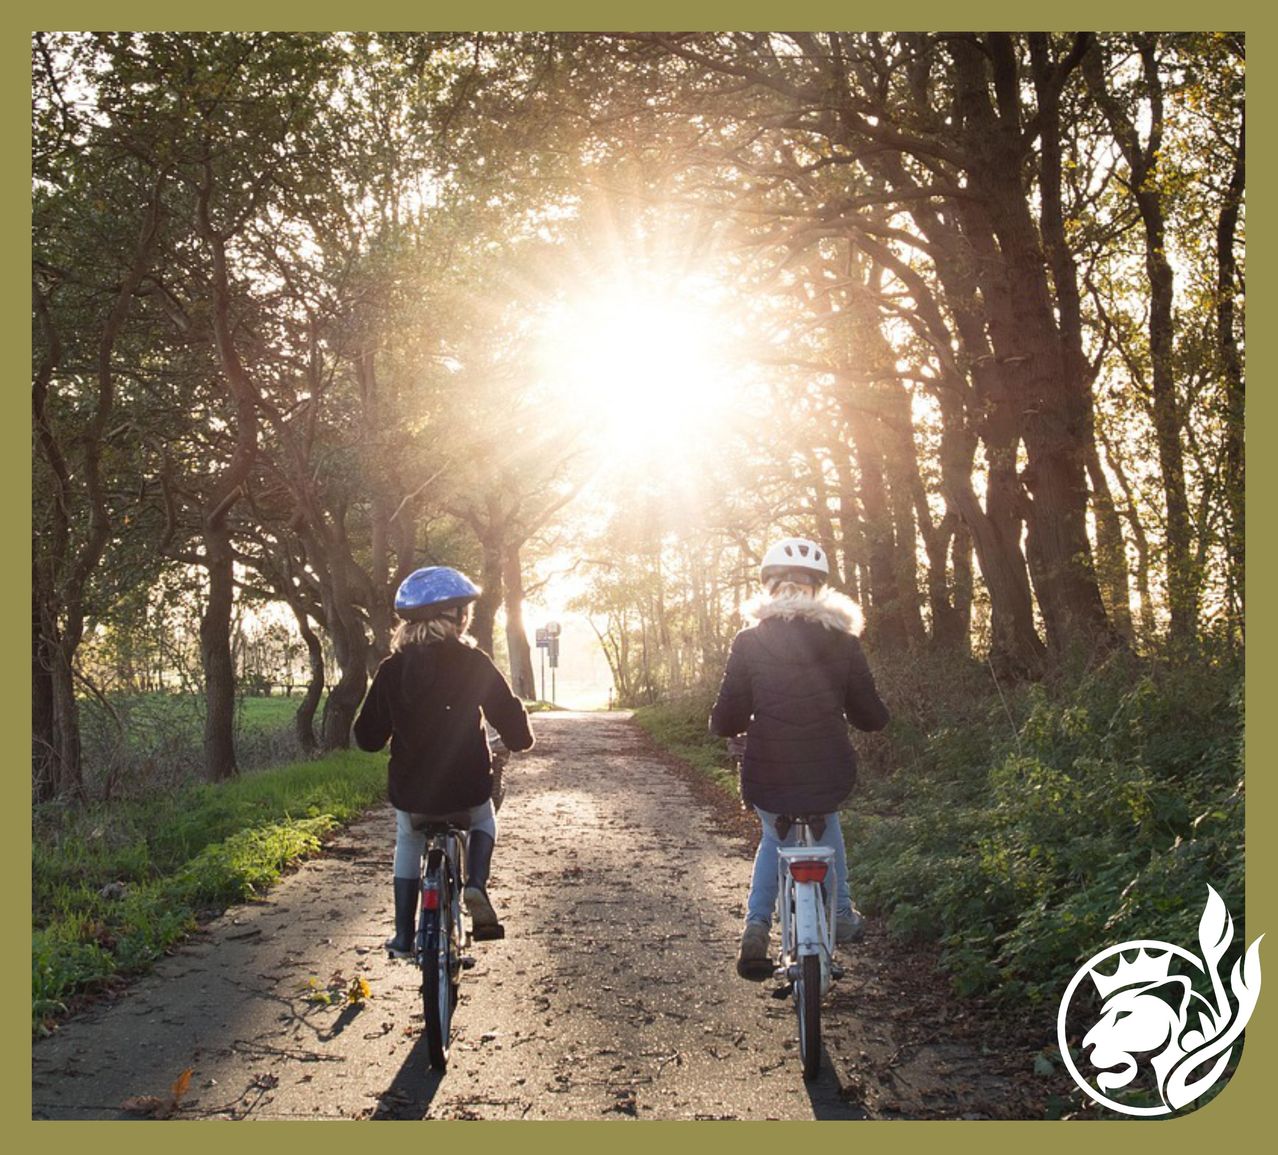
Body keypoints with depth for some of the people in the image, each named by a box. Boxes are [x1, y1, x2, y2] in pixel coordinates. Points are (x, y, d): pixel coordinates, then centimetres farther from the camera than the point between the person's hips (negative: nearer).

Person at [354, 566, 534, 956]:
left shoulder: (391, 669, -3)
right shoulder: (474, 663, -8)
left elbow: (368, 737, 2)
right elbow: (510, 718, -8)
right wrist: (520, 739, 15)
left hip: (410, 794, 2)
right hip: (467, 791, -1)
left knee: (408, 843, 31)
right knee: (483, 822, 32)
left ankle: (404, 935, 26)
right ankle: (477, 884, 5)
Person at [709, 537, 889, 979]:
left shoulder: (749, 643, -4)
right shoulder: (842, 643, -1)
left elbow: (726, 720, -6)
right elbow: (872, 716, 5)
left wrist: (733, 731, 18)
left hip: (767, 780, -1)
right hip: (829, 778, 1)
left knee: (775, 837, 30)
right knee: (827, 822, 36)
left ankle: (756, 926, 13)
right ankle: (842, 915, 38)